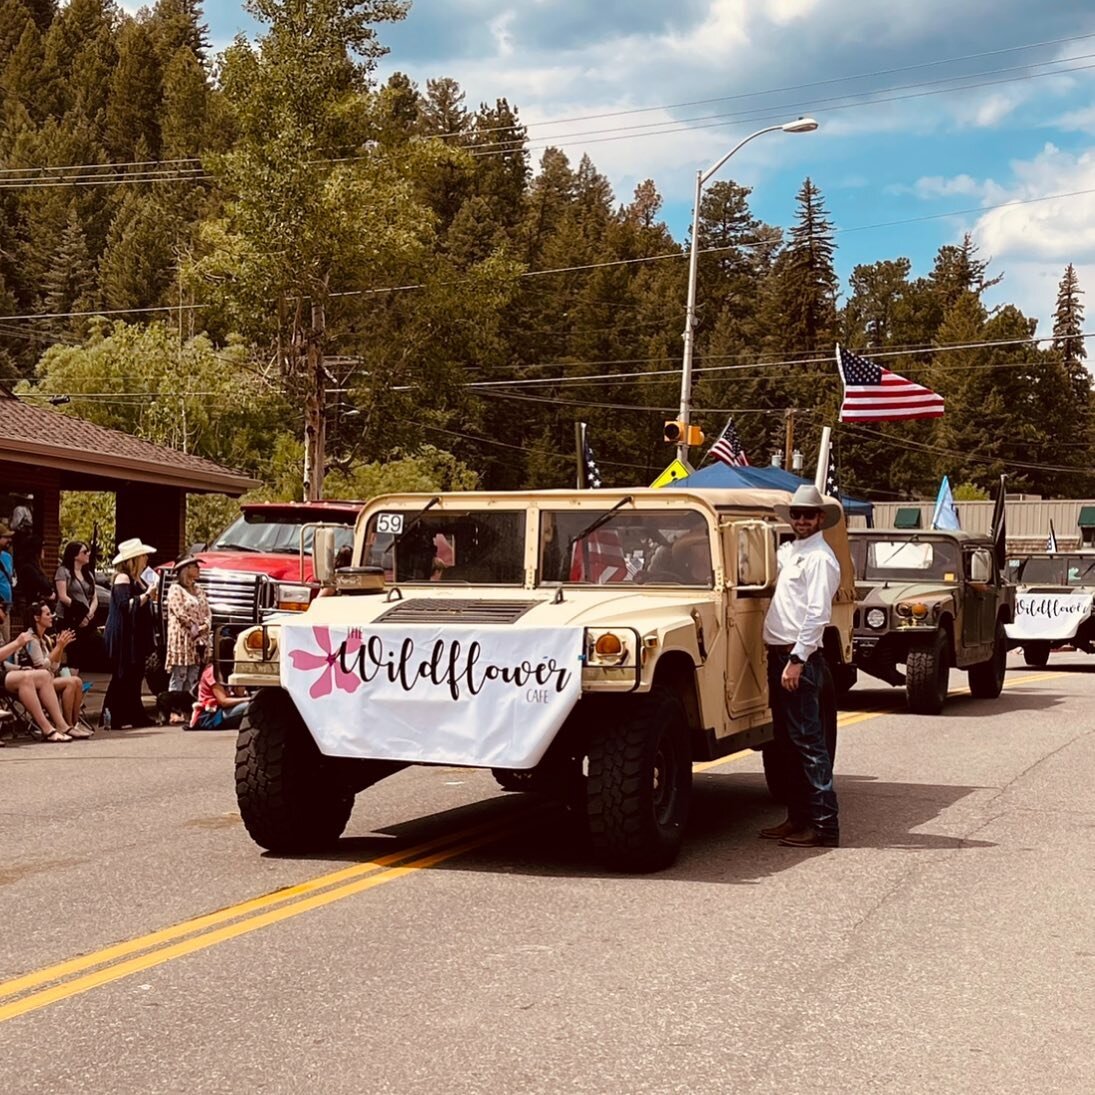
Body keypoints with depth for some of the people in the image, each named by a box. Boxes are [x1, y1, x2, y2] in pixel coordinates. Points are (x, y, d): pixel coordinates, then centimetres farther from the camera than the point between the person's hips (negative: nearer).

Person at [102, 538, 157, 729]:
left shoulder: (137, 580, 17)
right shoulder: (122, 578, -11)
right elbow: (125, 605, -21)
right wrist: (146, 595, -21)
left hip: (136, 636, 10)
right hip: (123, 636, -10)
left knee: (135, 675, 10)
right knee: (123, 677, -10)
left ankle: (136, 717, 14)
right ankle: (113, 718, -10)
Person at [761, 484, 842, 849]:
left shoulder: (819, 557, -11)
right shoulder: (788, 551, 15)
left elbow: (817, 614, -19)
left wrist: (797, 660, -23)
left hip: (799, 658, -9)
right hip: (778, 653, 9)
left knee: (807, 741, -9)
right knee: (786, 742, 13)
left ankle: (824, 825, -7)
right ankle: (798, 818, 20)